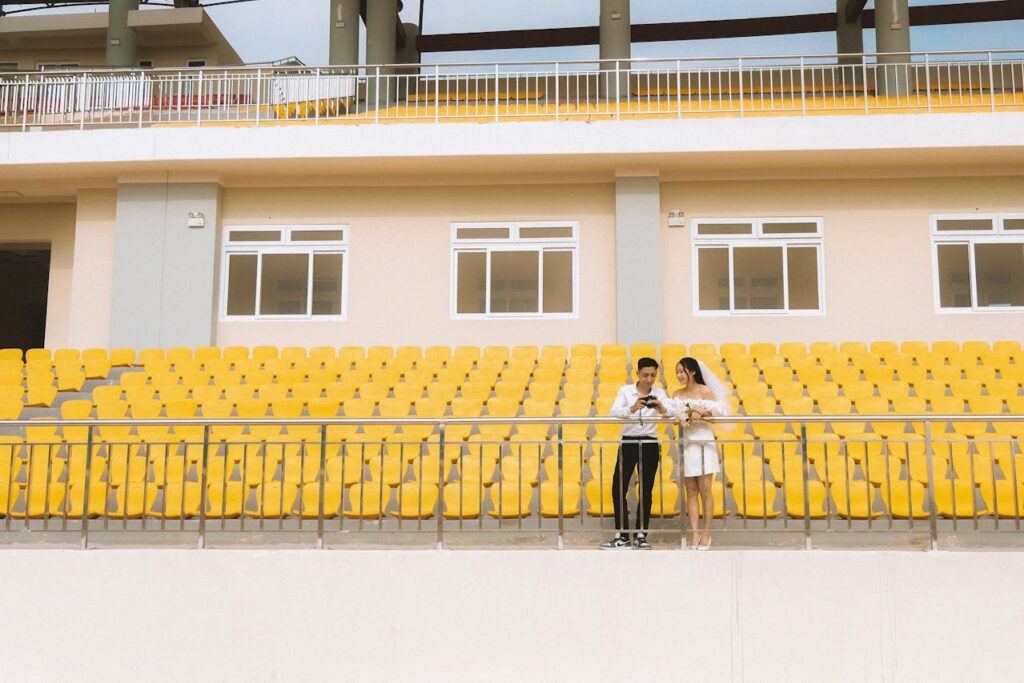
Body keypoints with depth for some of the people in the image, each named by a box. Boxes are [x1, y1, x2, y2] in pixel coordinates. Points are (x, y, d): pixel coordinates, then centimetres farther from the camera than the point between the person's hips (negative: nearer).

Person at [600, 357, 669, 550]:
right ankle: (622, 536, 5)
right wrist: (631, 409, -37)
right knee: (618, 489, -3)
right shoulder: (625, 391, -1)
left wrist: (661, 408, -39)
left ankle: (641, 536, 12)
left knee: (645, 491, 4)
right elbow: (613, 412, -18)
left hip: (649, 444, 0)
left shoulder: (659, 393, 1)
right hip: (628, 443, 0)